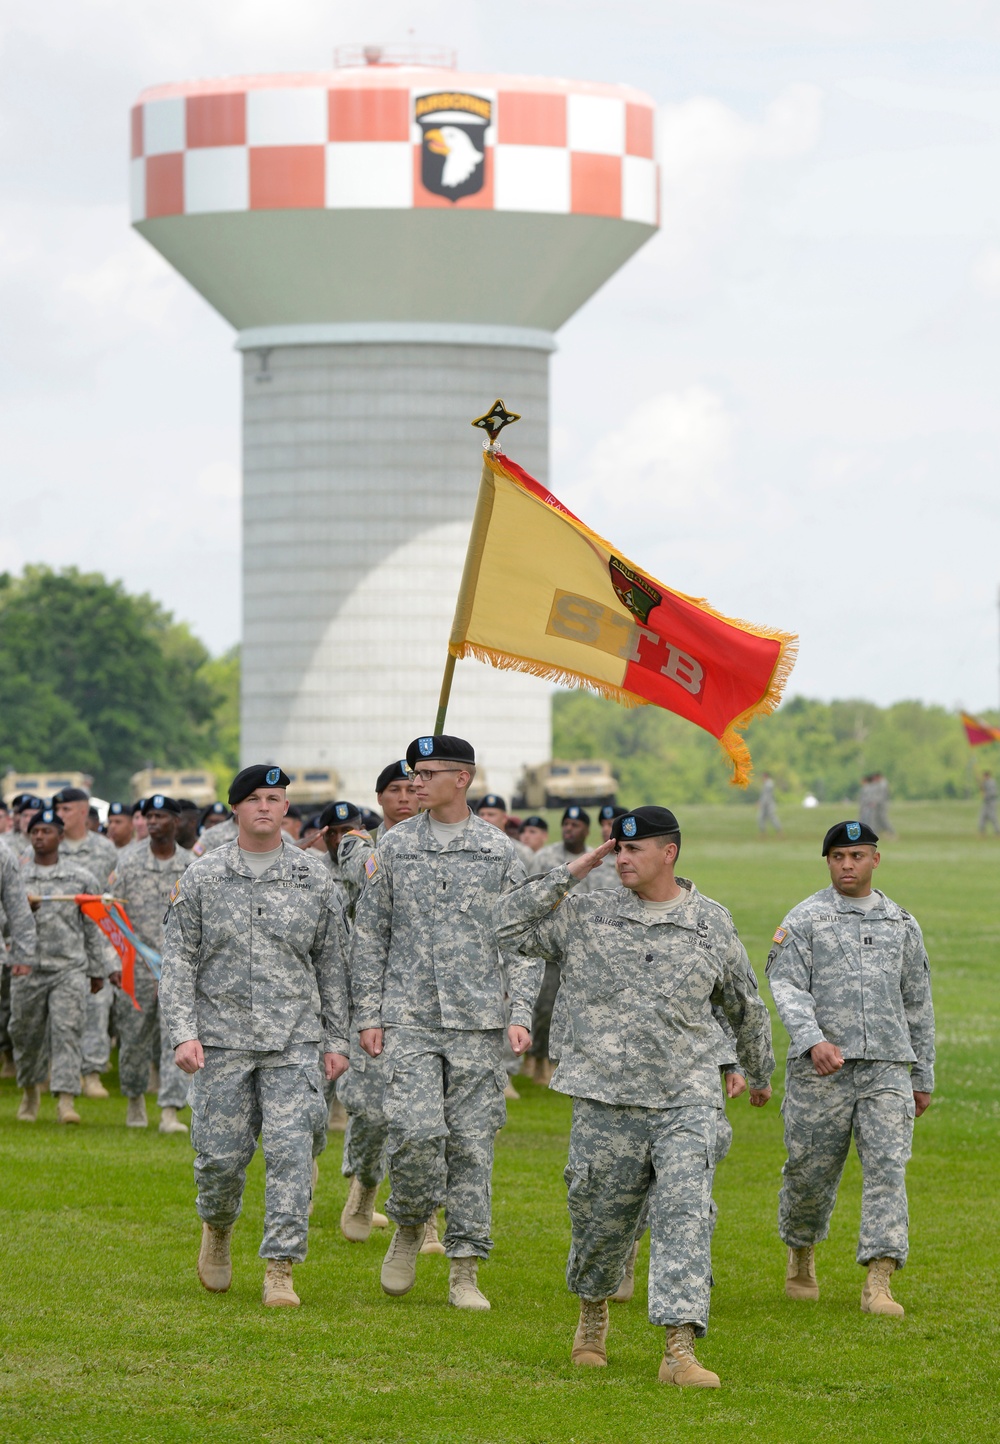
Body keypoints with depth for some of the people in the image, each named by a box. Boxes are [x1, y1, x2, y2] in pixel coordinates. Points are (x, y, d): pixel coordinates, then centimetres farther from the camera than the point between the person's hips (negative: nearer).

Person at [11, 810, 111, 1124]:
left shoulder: (80, 876, 5)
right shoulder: (16, 876, 8)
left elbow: (93, 927, 8)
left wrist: (98, 970, 8)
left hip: (70, 968, -2)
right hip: (27, 968, 2)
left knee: (67, 1030, -13)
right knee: (25, 1033, 9)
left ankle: (65, 1098, -19)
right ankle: (30, 1089, 32)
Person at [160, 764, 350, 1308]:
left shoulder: (314, 877, 7)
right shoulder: (201, 878, 4)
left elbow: (332, 962, 11)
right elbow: (178, 960, 3)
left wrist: (336, 1039, 8)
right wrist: (183, 1033, -8)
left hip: (294, 1039, 0)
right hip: (221, 1038, 0)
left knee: (291, 1150, -10)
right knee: (221, 1155, 3)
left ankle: (280, 1269, -6)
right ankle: (217, 1228, 35)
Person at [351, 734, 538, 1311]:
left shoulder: (500, 852, 5)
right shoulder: (395, 847, 7)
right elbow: (370, 934, 11)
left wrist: (521, 1014, -5)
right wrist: (368, 1014, 4)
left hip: (478, 1022, 0)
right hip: (409, 1017, 0)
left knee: (472, 1142, 0)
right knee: (416, 1131, -15)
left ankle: (465, 1271, 7)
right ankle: (410, 1228, 13)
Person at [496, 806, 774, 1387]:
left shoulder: (712, 923, 7)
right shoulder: (585, 913, 6)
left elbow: (746, 1006, 21)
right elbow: (507, 924, -1)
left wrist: (760, 1074, 31)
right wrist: (569, 874, -4)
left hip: (687, 1103, -1)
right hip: (606, 1100, 1)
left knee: (685, 1216, -14)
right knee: (601, 1221, 9)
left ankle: (681, 1352, -19)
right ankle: (594, 1315, 38)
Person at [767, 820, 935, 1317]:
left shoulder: (902, 924, 14)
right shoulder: (804, 919, 3)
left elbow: (918, 1005, 19)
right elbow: (786, 986, -9)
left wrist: (923, 1078, 18)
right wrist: (813, 1039, -26)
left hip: (887, 1068, 2)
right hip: (820, 1070, -2)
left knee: (887, 1167, -12)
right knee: (810, 1170, 6)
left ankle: (878, 1284, -16)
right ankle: (801, 1254, 34)